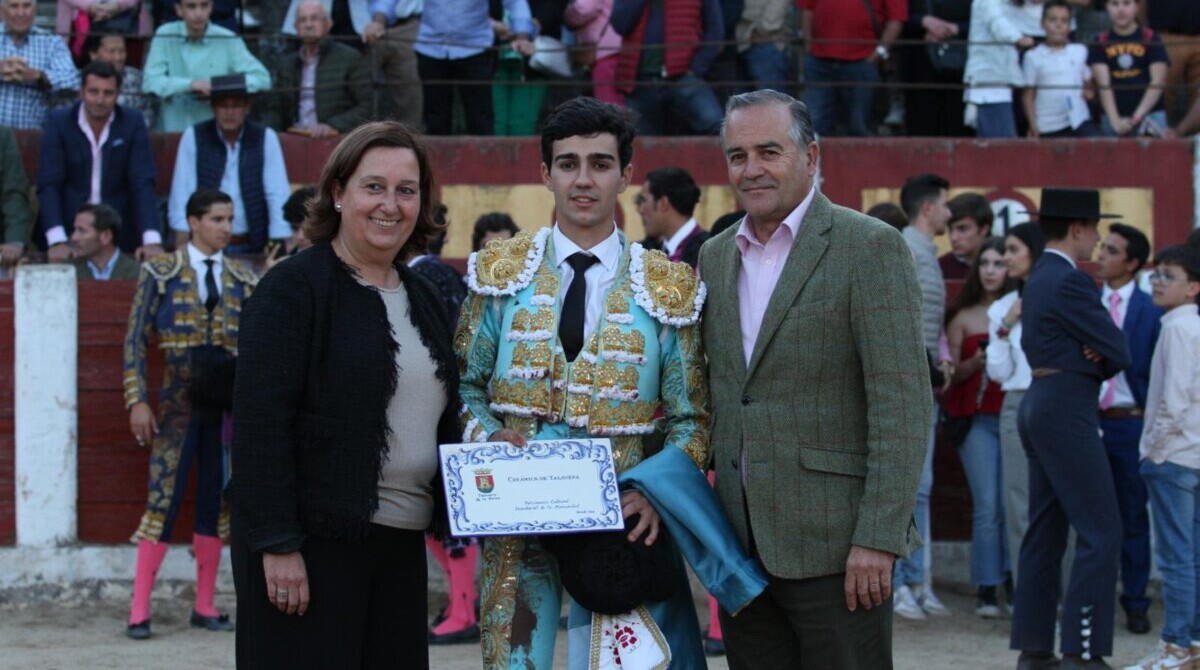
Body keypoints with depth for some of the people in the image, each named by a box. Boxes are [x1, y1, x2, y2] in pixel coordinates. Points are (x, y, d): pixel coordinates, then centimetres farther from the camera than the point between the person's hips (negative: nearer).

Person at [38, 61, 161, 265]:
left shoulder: (132, 122, 1)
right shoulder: (59, 122, -1)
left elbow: (143, 183, -5)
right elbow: (48, 185, -8)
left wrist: (152, 240, -18)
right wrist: (57, 241, -22)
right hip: (70, 230, -1)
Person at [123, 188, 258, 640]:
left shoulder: (243, 281, 9)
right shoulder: (161, 274, 2)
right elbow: (136, 339, 1)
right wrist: (137, 401, -7)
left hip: (227, 405, 3)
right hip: (178, 404, -3)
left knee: (217, 502, 5)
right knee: (163, 499, -6)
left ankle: (205, 606, 13)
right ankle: (139, 611, -3)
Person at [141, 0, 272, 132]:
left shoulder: (228, 40, -1)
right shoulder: (165, 35, 2)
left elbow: (261, 78, -3)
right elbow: (150, 82, -5)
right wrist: (191, 84, -19)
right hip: (172, 130, 1)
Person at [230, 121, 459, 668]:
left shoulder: (423, 300, 16)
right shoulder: (292, 289, -7)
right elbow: (259, 423, -13)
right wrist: (277, 545, -19)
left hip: (400, 545, 7)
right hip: (311, 543, -7)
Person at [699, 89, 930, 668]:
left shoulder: (870, 247, -6)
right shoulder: (715, 257, 14)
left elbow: (903, 403, -12)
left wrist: (878, 537, -18)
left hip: (834, 546, -6)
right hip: (740, 546, 6)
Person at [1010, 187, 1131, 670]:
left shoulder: (1039, 279, 16)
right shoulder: (1069, 282, -14)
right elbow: (1119, 351, -13)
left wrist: (1091, 356, -4)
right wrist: (1101, 358, 8)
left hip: (1041, 406, 10)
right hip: (1067, 410, -10)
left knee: (1045, 532, 12)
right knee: (1101, 532, -10)